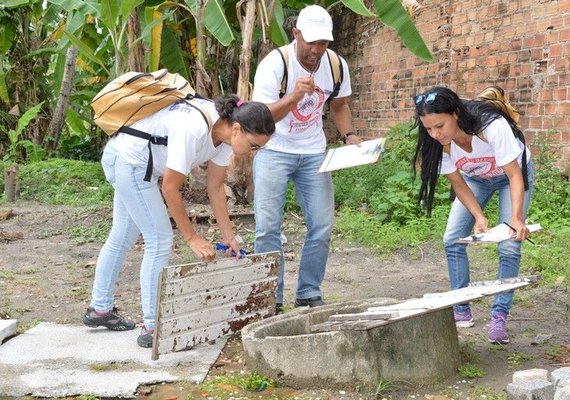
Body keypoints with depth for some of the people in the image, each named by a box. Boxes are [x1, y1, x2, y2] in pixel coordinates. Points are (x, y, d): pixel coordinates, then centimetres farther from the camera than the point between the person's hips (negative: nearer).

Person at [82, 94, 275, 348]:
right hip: (127, 159, -10)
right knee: (159, 241, -10)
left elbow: (216, 187, 1)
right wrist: (192, 238, -21)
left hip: (129, 164, 10)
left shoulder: (224, 134, -9)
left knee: (121, 238, 20)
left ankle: (99, 310, 37)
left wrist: (228, 236, 0)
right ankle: (153, 329, -3)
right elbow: (170, 188, -27)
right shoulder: (194, 130, -34)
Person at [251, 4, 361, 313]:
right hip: (274, 151, -4)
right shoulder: (274, 65, -19)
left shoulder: (337, 66, -4)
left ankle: (309, 294, 13)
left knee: (322, 225, -1)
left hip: (313, 154, 4)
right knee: (267, 226, -11)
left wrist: (348, 135, -4)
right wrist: (294, 96, -36)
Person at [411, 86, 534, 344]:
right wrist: (479, 217, -29)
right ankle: (461, 312, 7)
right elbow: (458, 184, -15)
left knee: (509, 247, -14)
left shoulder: (493, 126, -40)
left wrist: (517, 218, -44)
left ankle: (499, 317, -5)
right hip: (474, 179, 4)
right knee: (452, 241, -6)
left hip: (512, 174, -4)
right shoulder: (438, 143, -27)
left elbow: (514, 175, -32)